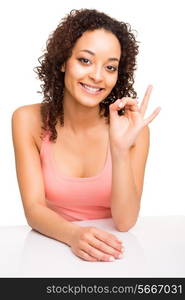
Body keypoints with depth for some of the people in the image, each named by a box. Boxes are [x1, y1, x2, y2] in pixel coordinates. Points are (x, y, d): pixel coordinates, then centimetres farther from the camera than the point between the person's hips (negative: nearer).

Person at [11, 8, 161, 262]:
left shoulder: (134, 128, -9)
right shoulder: (28, 120, -7)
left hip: (110, 256, 0)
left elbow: (124, 222, -13)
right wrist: (74, 235, -29)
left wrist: (120, 148, -26)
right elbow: (34, 209, -11)